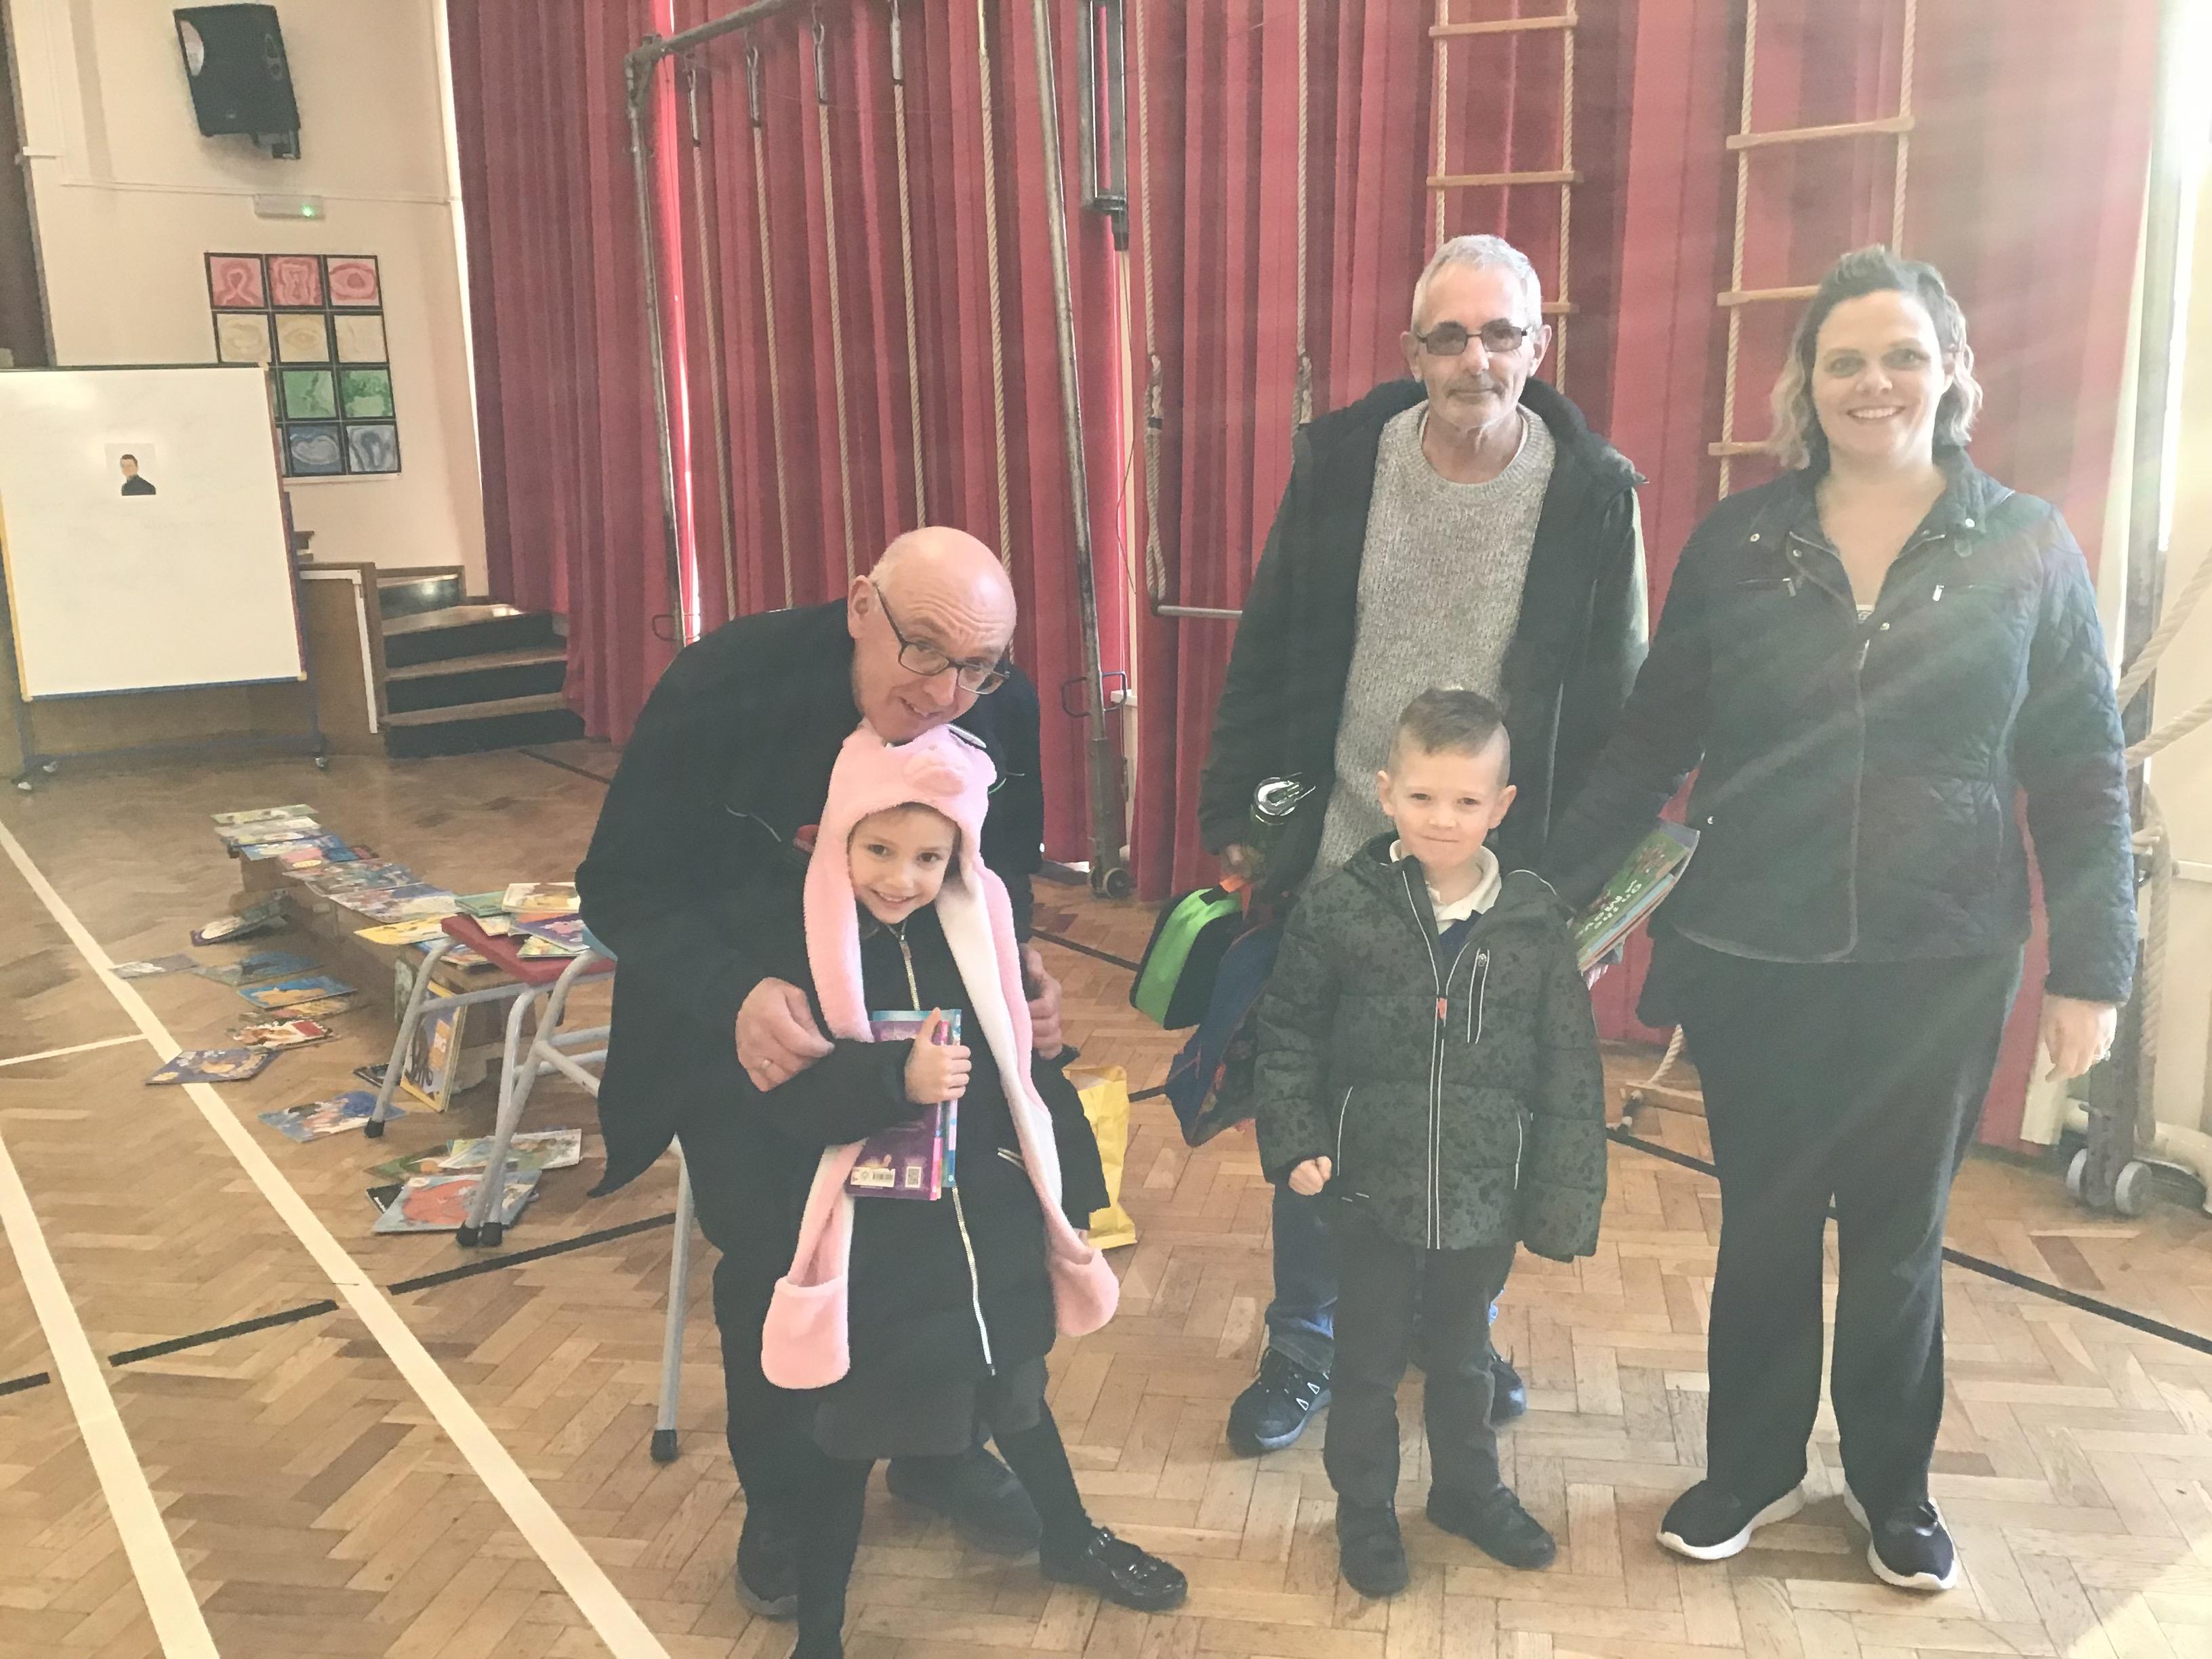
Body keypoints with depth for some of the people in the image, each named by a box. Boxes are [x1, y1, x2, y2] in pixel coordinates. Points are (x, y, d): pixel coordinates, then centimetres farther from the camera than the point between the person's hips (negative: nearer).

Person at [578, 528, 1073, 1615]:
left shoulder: (1005, 709, -18)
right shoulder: (720, 687, -28)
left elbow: (1002, 868, -2)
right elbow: (622, 889, -23)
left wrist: (1013, 966, -25)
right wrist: (735, 997, -42)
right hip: (735, 1007, -2)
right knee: (773, 1251, -11)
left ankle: (942, 1451, 26)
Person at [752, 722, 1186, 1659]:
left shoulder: (976, 925, -4)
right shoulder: (797, 944, -15)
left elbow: (1027, 1066, 4)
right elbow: (774, 1100, -19)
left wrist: (1069, 1186, 8)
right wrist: (896, 1081, -31)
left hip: (990, 1226, 4)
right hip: (870, 1242, -4)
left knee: (1015, 1389, 25)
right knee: (846, 1436, 10)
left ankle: (1071, 1541, 52)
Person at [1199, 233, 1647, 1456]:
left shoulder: (1592, 492, -7)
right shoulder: (1337, 462, -4)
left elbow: (1616, 702, -2)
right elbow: (1267, 654, 1)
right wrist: (1236, 815, 0)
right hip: (1339, 863, 1)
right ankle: (1303, 1346, 32)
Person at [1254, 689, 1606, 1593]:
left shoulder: (1535, 917, -8)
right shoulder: (1338, 908, -12)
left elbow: (1569, 1067, -3)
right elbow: (1288, 1033, -1)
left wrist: (1564, 1196, -4)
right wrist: (1295, 1142, -8)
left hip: (1486, 1193, 2)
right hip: (1375, 1187, -1)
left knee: (1464, 1353, 24)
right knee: (1368, 1358, 16)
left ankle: (1469, 1486, 47)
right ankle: (1364, 1507, 38)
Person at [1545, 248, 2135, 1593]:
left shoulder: (2027, 546, -1)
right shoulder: (1737, 541, 0)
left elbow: (2083, 775, 1)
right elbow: (1653, 740, 2)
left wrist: (2092, 968, -3)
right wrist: (1562, 890, 0)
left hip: (1940, 969, 0)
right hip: (1752, 961, 1)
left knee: (1898, 1237, 14)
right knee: (1764, 1226, 14)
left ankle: (1896, 1489, 37)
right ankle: (1754, 1467, 35)